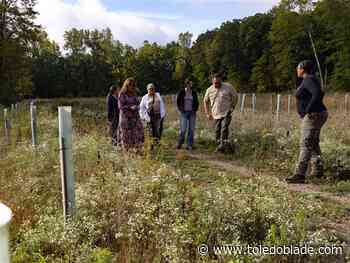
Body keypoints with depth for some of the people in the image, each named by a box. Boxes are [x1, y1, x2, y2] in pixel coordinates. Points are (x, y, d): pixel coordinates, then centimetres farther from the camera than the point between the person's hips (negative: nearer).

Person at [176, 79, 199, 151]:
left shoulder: (194, 93, 7)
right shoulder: (181, 92, -1)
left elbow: (197, 103, 16)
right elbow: (178, 101, 5)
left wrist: (195, 110, 4)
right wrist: (180, 109, -2)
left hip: (192, 113, 3)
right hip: (184, 113, -3)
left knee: (191, 130, 2)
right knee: (183, 130, -7)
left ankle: (190, 146, 10)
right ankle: (179, 144, 13)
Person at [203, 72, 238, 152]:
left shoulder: (228, 87, -4)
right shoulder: (209, 90, 2)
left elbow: (235, 96, 9)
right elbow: (206, 101, 17)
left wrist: (232, 106, 6)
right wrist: (208, 113, 15)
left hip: (227, 113, -3)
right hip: (216, 115, 3)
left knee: (224, 128, -20)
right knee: (217, 131, 5)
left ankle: (223, 144, -20)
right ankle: (219, 144, 19)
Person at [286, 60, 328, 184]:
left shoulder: (308, 80, -14)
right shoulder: (309, 80, 17)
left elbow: (318, 94, -29)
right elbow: (320, 94, 29)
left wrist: (308, 110, -24)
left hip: (313, 117, -11)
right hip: (314, 116, 11)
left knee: (306, 145, -15)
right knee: (313, 144, 20)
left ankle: (299, 175, -18)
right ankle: (317, 170, 31)